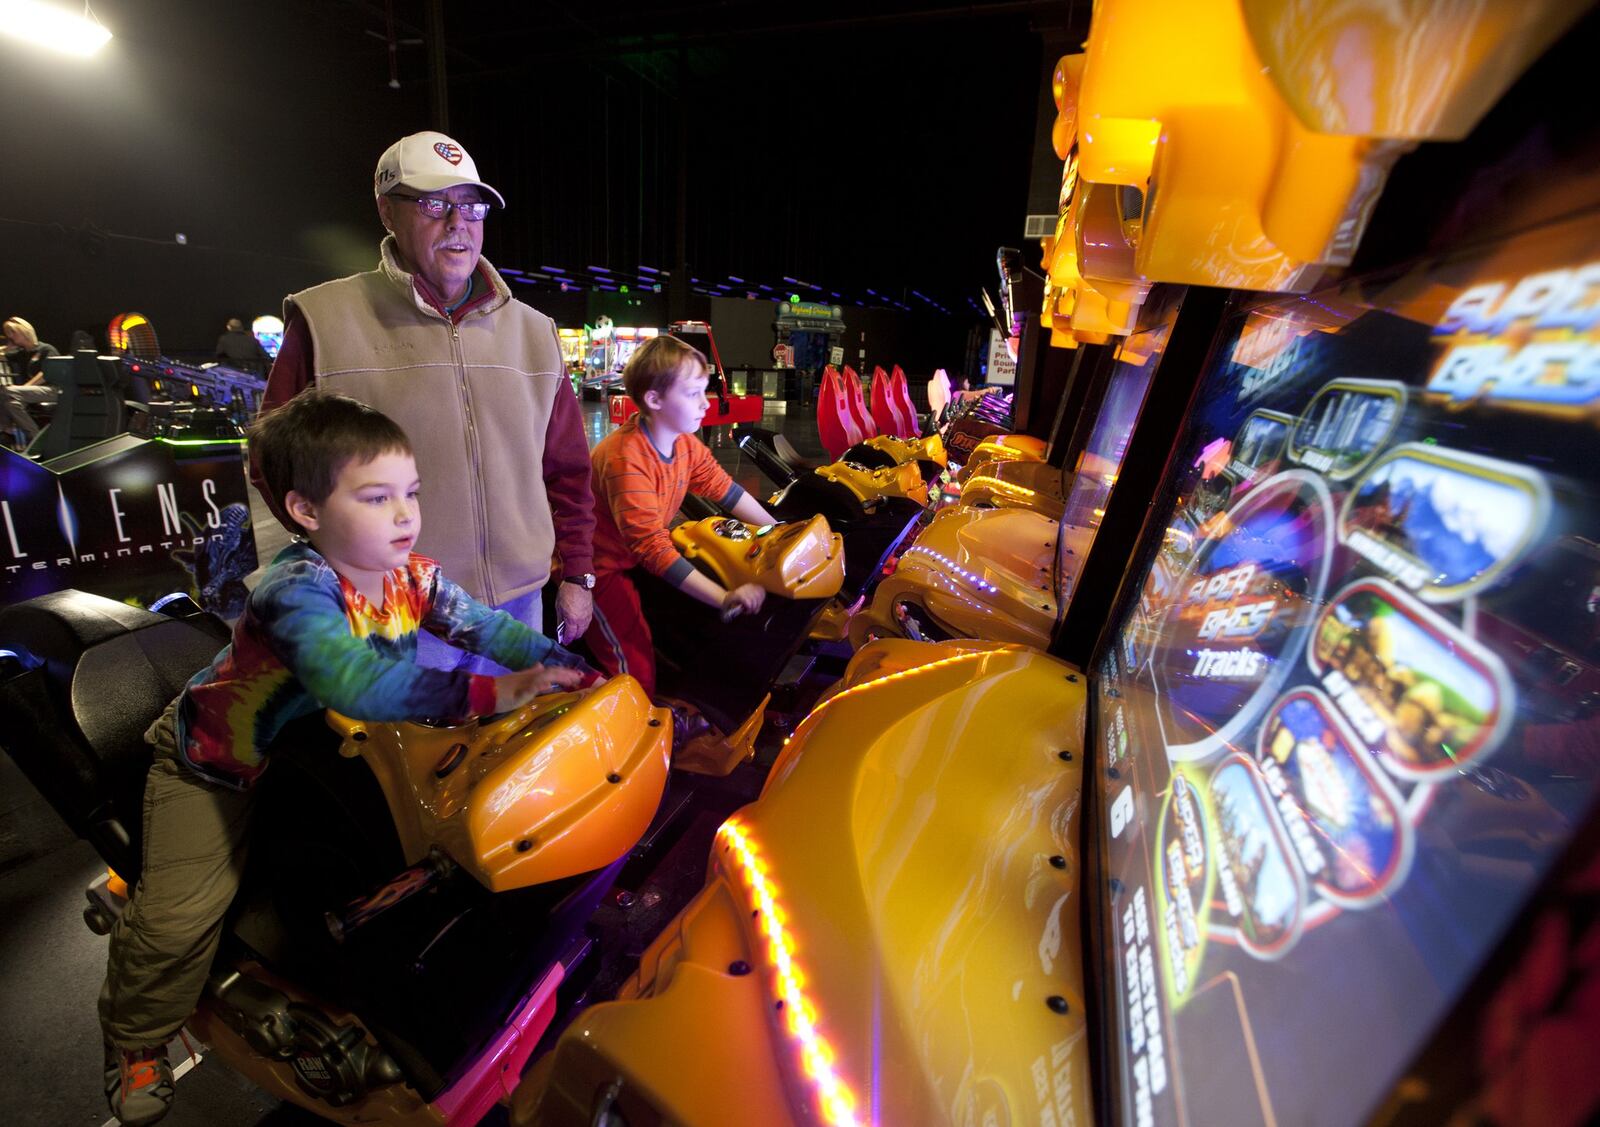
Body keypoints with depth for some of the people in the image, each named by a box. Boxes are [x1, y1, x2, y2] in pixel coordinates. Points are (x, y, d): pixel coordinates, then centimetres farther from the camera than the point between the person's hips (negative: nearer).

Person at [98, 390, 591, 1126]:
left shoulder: (411, 574, -16)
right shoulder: (297, 589, -36)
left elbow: (486, 626, -20)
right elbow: (356, 682, -52)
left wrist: (564, 668, -35)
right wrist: (489, 693, -57)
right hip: (217, 762, -5)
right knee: (181, 915, -3)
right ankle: (136, 1043, 30)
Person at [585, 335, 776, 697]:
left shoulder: (686, 444, -4)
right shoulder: (626, 459, -31)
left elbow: (726, 489, 4)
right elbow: (652, 546, -36)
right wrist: (724, 598, -41)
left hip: (638, 557, 9)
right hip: (599, 568, -8)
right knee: (638, 672, -11)